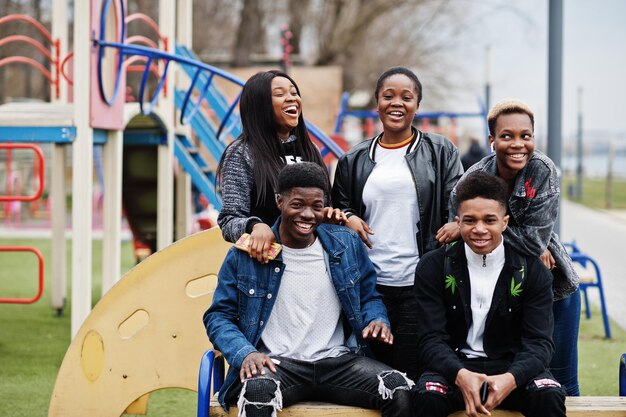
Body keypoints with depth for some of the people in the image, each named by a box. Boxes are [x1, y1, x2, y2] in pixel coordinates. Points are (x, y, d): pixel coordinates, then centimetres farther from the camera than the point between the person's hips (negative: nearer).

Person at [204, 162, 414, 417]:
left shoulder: (347, 245, 13)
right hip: (276, 362, -3)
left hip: (338, 360, 3)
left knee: (401, 391, -24)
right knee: (258, 392, -39)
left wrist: (377, 320, -2)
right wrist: (245, 353, -13)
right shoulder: (245, 255, 4)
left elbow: (369, 298, 23)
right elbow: (218, 316, 6)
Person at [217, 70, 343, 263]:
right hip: (265, 261, -5)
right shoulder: (241, 154, -6)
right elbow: (229, 221, -11)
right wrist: (256, 226, -32)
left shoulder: (308, 150, 13)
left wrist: (331, 216, -2)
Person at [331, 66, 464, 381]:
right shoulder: (354, 161, 14)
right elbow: (338, 208, 21)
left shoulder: (440, 152, 8)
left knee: (414, 375, -5)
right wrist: (347, 218, -1)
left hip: (419, 286, -2)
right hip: (369, 285, 2)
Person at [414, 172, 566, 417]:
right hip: (454, 366, -1)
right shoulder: (433, 268, -1)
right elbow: (431, 339, -8)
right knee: (428, 397, -34)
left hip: (513, 367, 1)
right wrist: (461, 375, -30)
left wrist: (511, 378, -30)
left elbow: (539, 341, -7)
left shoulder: (531, 270, -1)